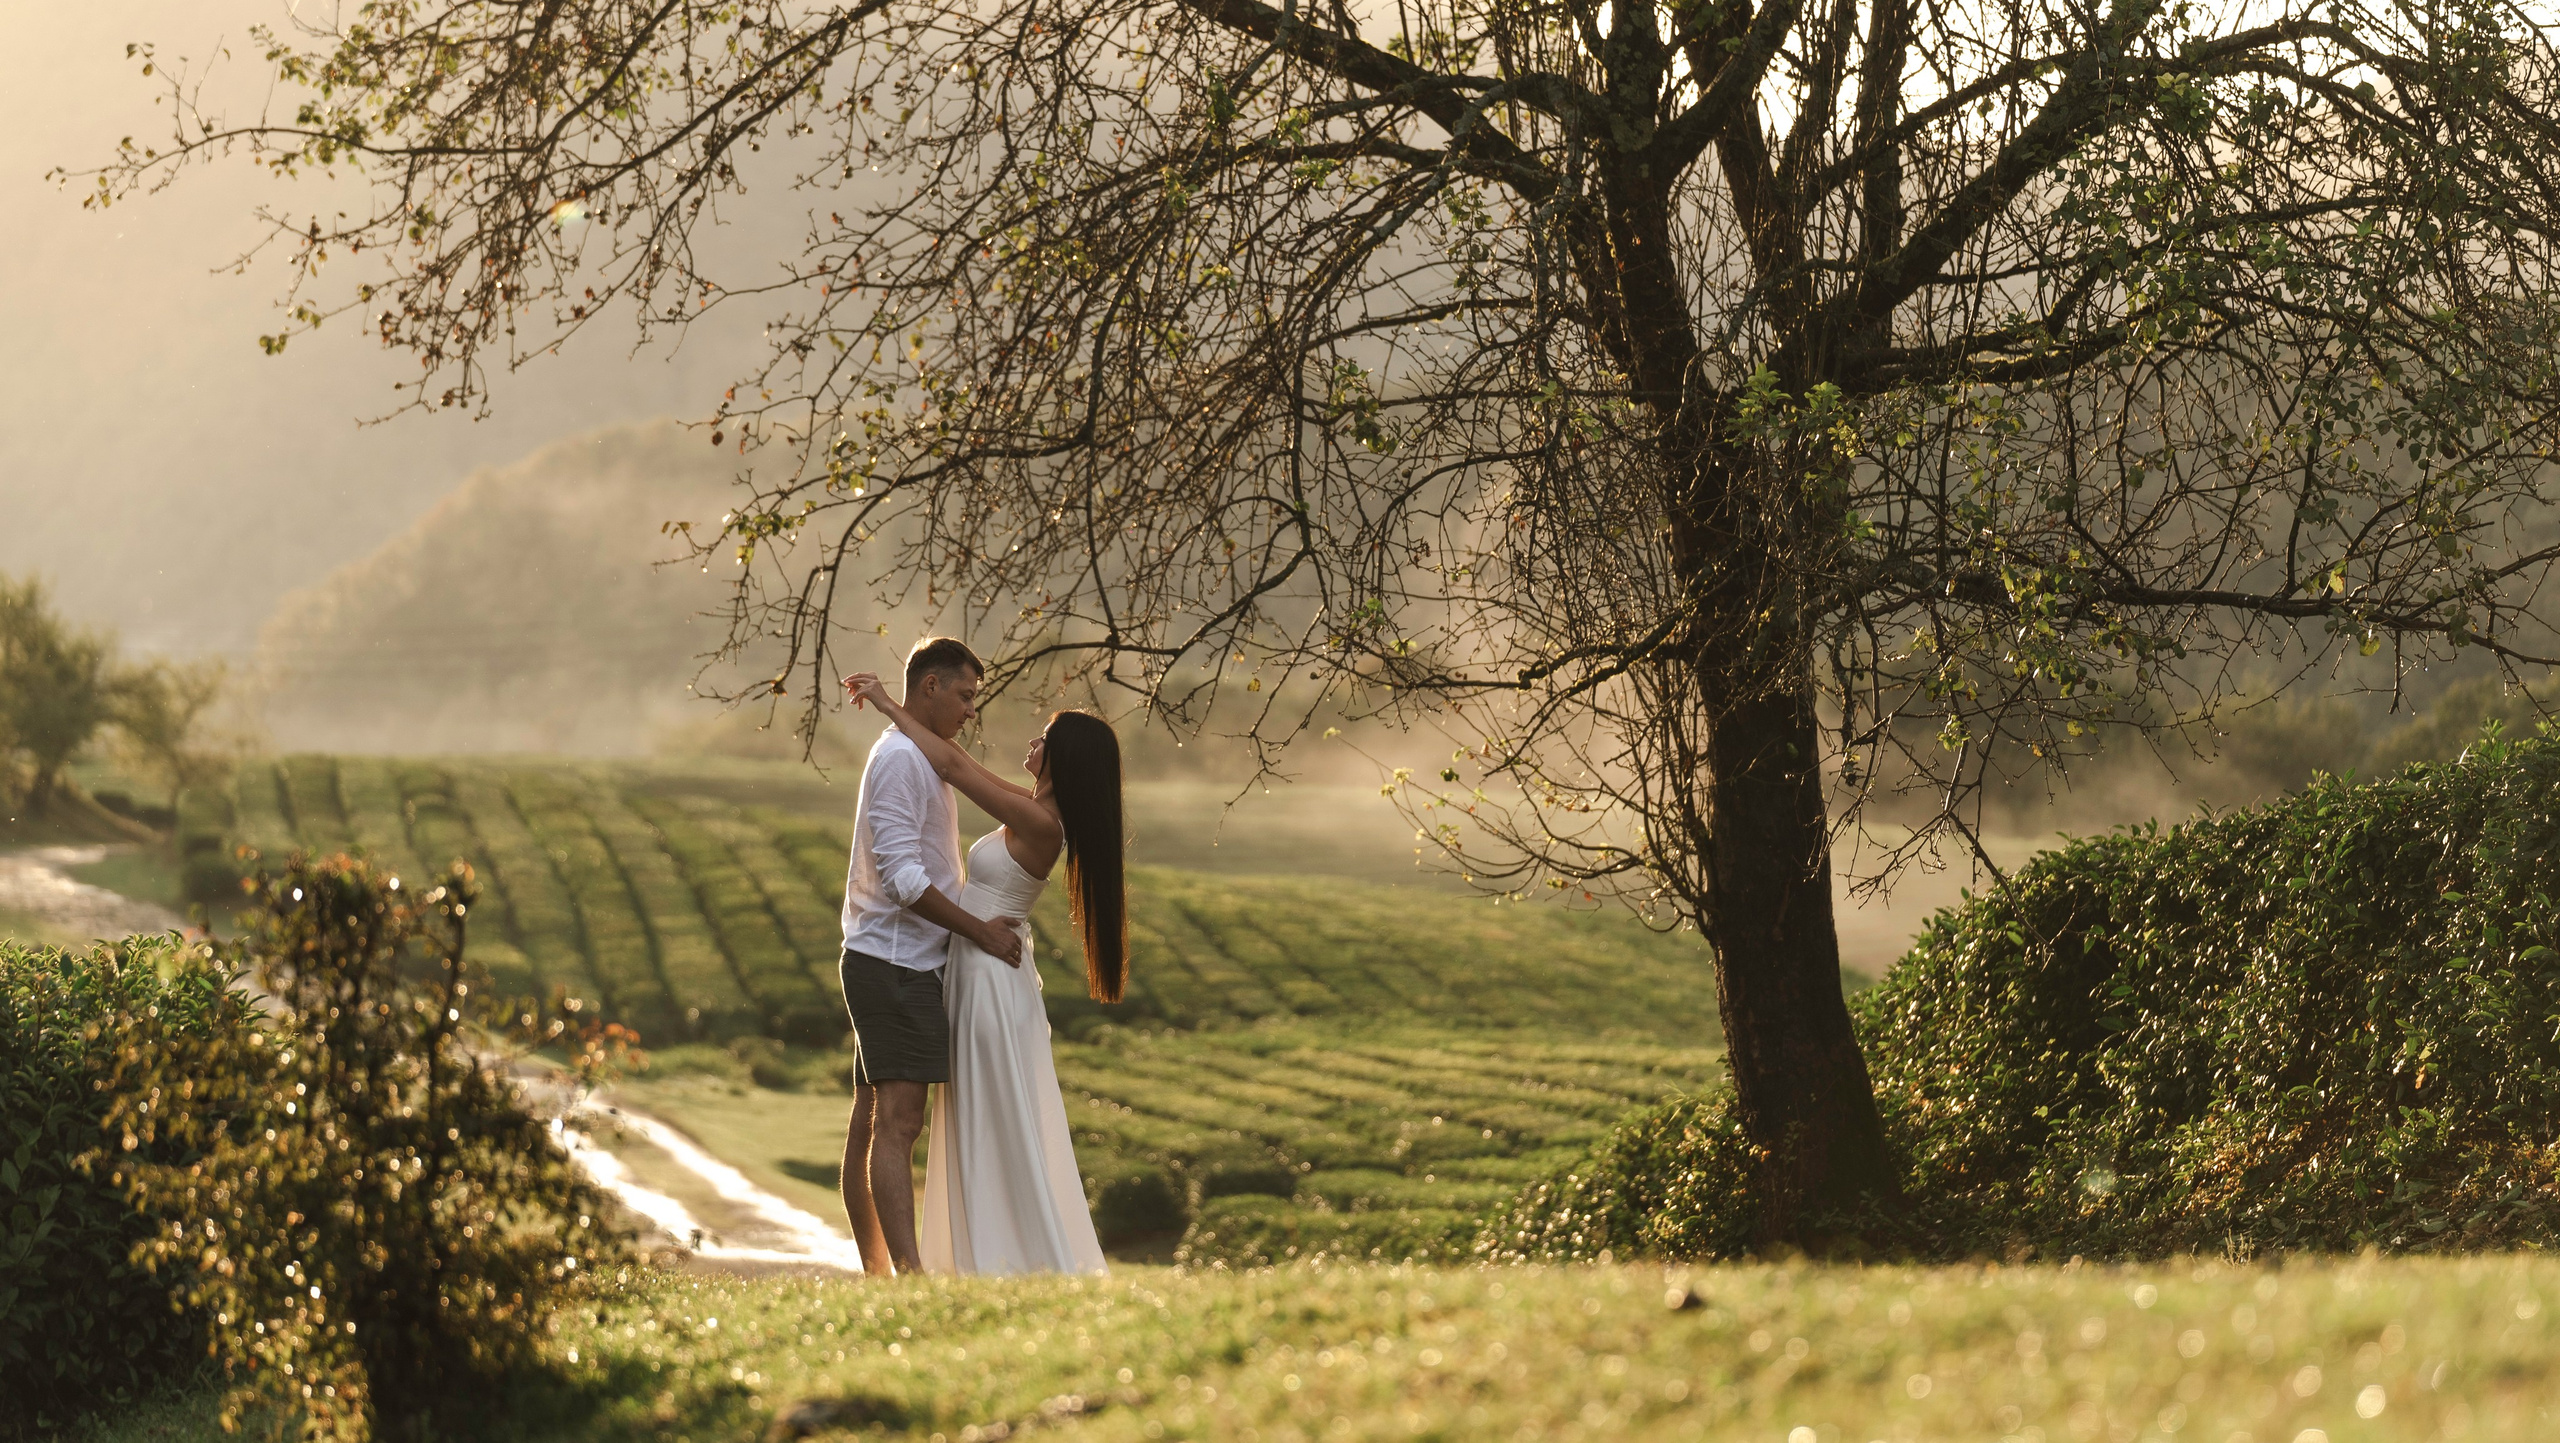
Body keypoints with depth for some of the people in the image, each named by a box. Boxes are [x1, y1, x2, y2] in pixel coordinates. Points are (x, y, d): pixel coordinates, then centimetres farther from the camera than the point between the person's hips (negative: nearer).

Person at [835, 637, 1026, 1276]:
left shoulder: (916, 757, 20)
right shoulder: (900, 758, -14)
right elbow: (902, 877, -20)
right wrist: (978, 929, -15)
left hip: (902, 964, 11)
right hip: (895, 963, -11)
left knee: (872, 1122, 9)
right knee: (898, 1121, -17)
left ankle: (875, 1272, 12)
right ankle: (908, 1271, -25)